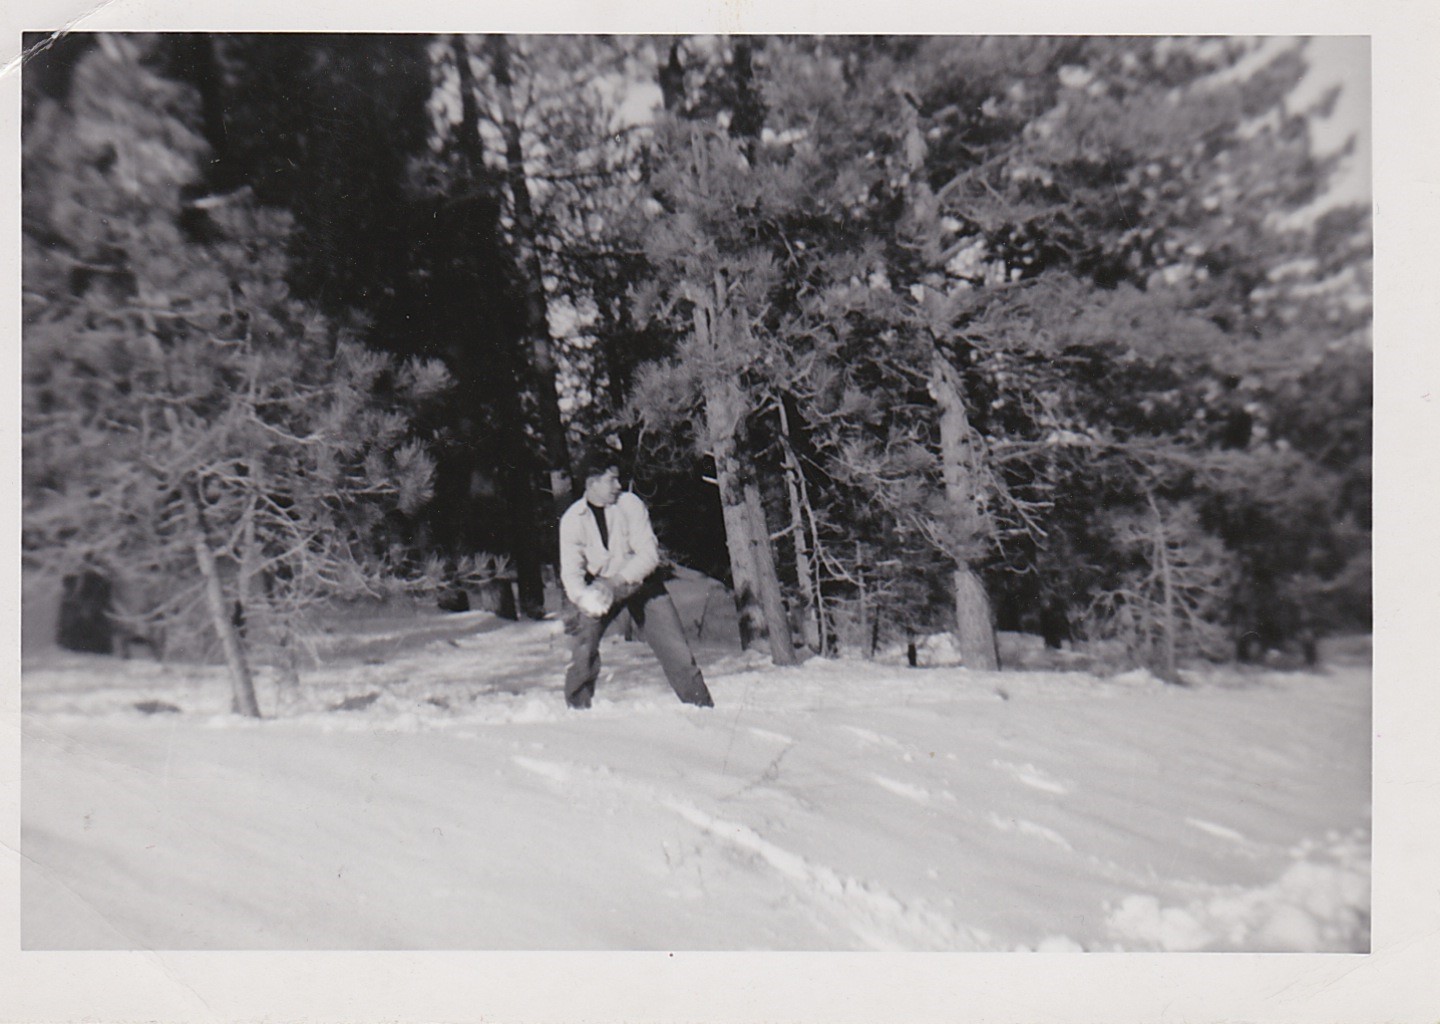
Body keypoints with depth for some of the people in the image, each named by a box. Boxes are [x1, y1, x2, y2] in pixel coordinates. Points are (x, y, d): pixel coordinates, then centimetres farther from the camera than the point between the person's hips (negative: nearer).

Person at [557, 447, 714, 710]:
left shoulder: (630, 504, -15)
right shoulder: (572, 519, -11)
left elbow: (649, 552, -20)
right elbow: (571, 571, -14)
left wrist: (619, 579, -33)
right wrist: (584, 598, -35)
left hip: (640, 581, -1)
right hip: (600, 586, 1)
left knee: (675, 646, -4)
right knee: (583, 645, -16)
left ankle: (702, 707, 9)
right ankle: (577, 709, 4)